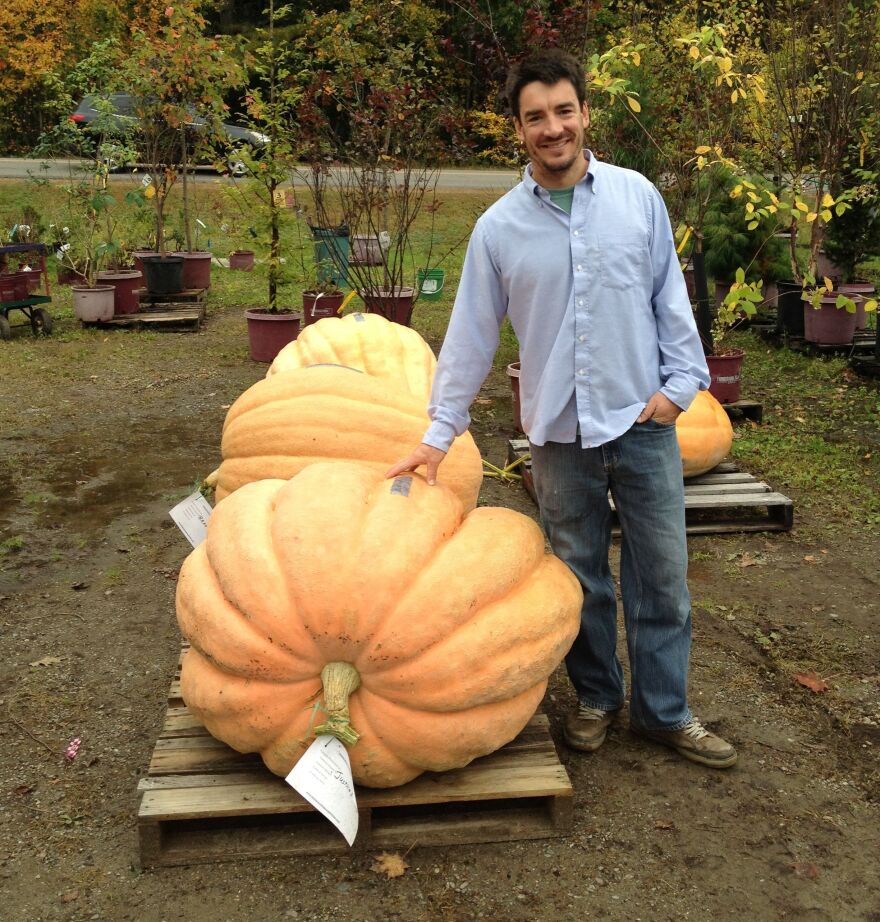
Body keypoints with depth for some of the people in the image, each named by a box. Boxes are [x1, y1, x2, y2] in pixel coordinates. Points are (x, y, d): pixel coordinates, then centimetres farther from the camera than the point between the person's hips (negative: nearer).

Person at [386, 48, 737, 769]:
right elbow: (472, 335, 1)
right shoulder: (499, 226, -1)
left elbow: (670, 296, 6)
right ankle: (596, 697, 33)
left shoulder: (638, 196, 0)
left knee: (661, 574, 8)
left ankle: (664, 711, 25)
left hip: (643, 419, 0)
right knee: (581, 576, 13)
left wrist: (681, 380, -3)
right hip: (560, 431, 0)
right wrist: (440, 432, 0)